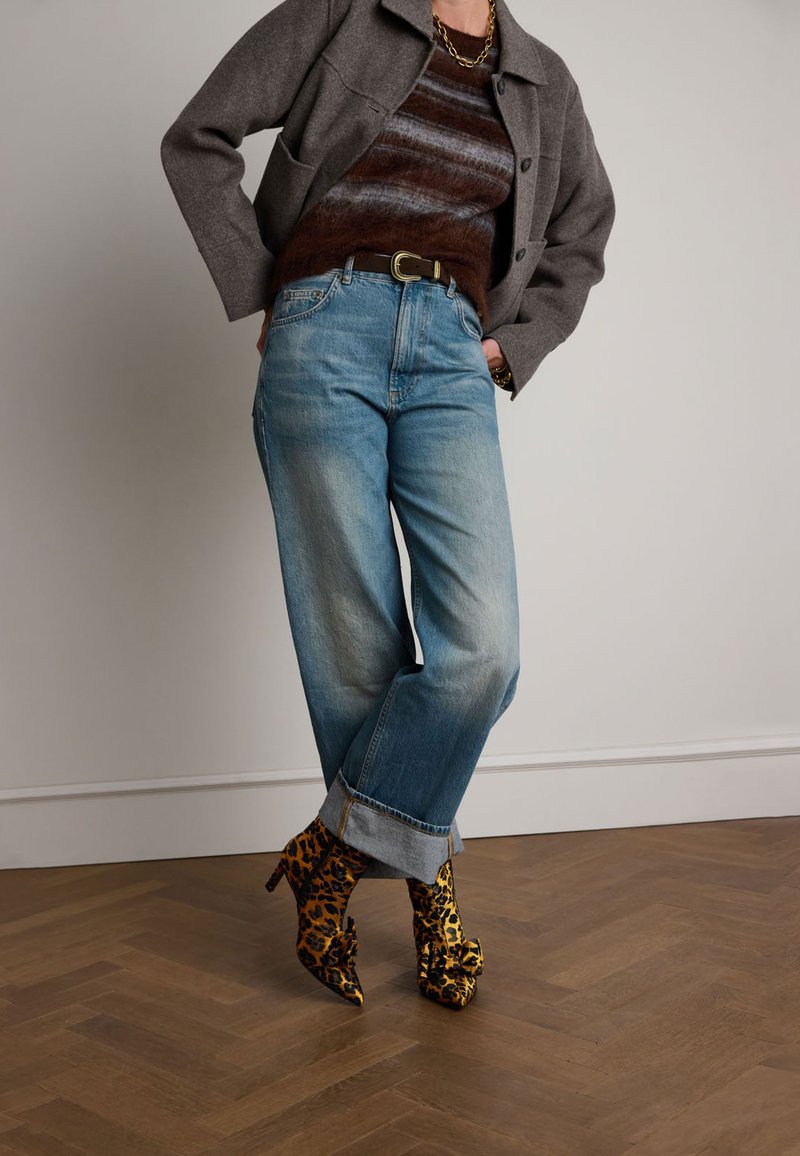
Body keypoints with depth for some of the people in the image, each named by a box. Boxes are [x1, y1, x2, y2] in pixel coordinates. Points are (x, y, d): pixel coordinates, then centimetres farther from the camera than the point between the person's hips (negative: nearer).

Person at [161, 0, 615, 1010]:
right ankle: (422, 871, 17)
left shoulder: (544, 83, 20)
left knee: (482, 647, -15)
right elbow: (198, 142, 9)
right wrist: (261, 293, 2)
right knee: (357, 650, -3)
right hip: (327, 337, -2)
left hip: (450, 366, 3)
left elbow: (579, 238, 31)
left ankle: (335, 853, 4)